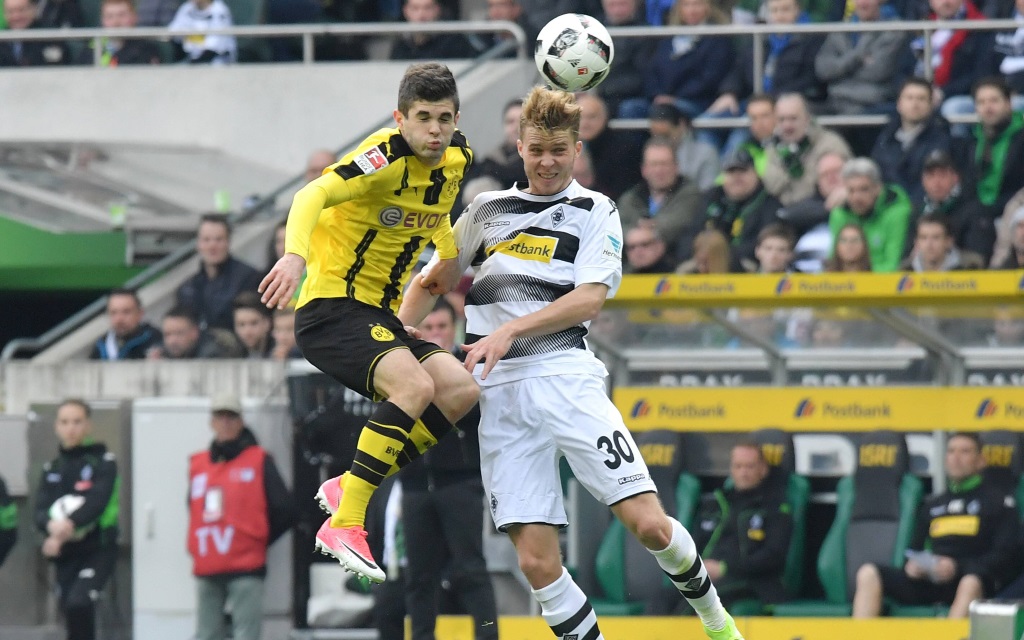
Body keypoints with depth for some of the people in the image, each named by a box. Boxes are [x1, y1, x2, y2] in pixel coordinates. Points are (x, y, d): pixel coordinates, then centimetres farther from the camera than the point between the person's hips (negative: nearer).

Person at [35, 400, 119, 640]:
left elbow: (98, 501, -18)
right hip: (65, 555, 5)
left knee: (79, 603, -27)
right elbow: (41, 510, 0)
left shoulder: (103, 462, -4)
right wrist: (53, 526, -24)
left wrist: (70, 524, -33)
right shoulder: (51, 469, 11)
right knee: (73, 618, 8)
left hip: (98, 550, -5)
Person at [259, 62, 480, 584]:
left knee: (461, 391, -6)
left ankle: (348, 488, 3)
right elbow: (314, 195, -34)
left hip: (379, 315, 9)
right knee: (415, 385, -29)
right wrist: (295, 255, -50)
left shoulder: (458, 158, 6)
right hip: (331, 306, -9)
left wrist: (449, 256, 25)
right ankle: (343, 525, -27)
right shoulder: (387, 157, -19)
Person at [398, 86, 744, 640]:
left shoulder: (595, 211, 10)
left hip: (566, 377, -2)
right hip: (500, 393, 2)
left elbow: (589, 300, -4)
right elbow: (432, 280, 29)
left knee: (649, 525, -12)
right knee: (537, 562, -10)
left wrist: (510, 330, -16)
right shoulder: (487, 209, 20)